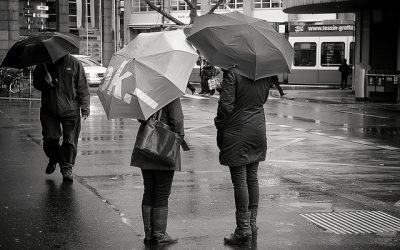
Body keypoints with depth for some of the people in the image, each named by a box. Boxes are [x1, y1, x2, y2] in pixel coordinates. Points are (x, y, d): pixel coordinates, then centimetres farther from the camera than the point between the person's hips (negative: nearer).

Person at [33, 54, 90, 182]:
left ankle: (67, 169, 9)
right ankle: (53, 158, 31)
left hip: (70, 110, -2)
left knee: (70, 140, -2)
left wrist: (85, 107, -2)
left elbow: (83, 88, 3)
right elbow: (36, 83, 11)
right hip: (49, 110, 2)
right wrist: (44, 81, -13)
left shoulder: (74, 64, 0)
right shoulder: (44, 64, 5)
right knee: (50, 137, 1)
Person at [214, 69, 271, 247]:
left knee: (239, 181, -1)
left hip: (237, 133, -6)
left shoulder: (232, 73, -15)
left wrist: (219, 128, -5)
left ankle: (243, 230, 3)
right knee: (252, 178, 14)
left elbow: (226, 105, -17)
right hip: (258, 132, 6)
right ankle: (253, 226, 20)